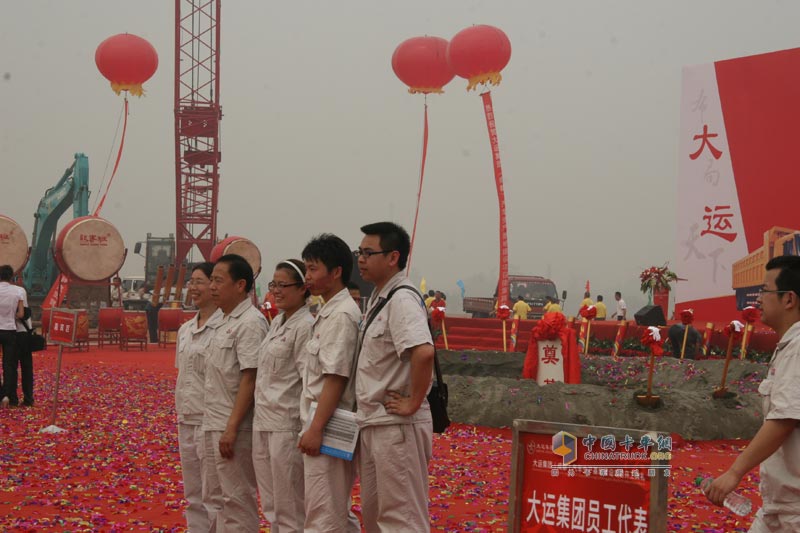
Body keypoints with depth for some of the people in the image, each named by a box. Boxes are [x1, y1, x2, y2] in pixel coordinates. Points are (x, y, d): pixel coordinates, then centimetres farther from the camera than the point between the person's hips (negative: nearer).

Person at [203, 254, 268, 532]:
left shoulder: (250, 322, -14)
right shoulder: (225, 322, 15)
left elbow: (249, 379, -19)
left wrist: (231, 428, -22)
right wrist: (216, 425, 16)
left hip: (234, 426, -10)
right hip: (214, 424, 10)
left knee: (237, 500, -4)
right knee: (217, 497, 14)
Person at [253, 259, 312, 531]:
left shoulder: (305, 326, -12)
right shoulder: (277, 322, 14)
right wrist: (260, 418, 16)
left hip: (286, 424, -9)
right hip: (263, 422, 9)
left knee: (289, 510, -1)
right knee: (271, 507, 14)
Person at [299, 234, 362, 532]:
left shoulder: (341, 315, -14)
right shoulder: (329, 312, 15)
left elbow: (335, 378, -19)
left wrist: (315, 429, -21)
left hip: (329, 427, -10)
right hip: (323, 425, 10)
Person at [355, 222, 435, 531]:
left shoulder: (402, 300, -17)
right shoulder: (377, 299, 13)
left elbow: (424, 352, -33)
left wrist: (413, 403, -23)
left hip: (397, 426, -10)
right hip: (372, 424, 10)